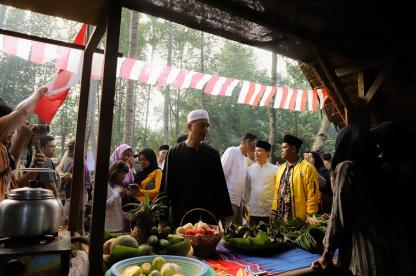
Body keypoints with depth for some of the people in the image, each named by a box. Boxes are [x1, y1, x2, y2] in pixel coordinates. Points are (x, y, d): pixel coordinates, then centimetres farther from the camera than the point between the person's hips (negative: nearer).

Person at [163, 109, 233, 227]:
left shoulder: (212, 154, 3)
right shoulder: (175, 153, -1)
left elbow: (220, 186, 5)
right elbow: (167, 186, 0)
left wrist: (224, 216, 3)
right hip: (181, 214, -1)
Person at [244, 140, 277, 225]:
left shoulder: (275, 169, -6)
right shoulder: (250, 169, 3)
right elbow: (247, 189, 9)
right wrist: (245, 205, 9)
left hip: (269, 213, -2)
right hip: (253, 212, 3)